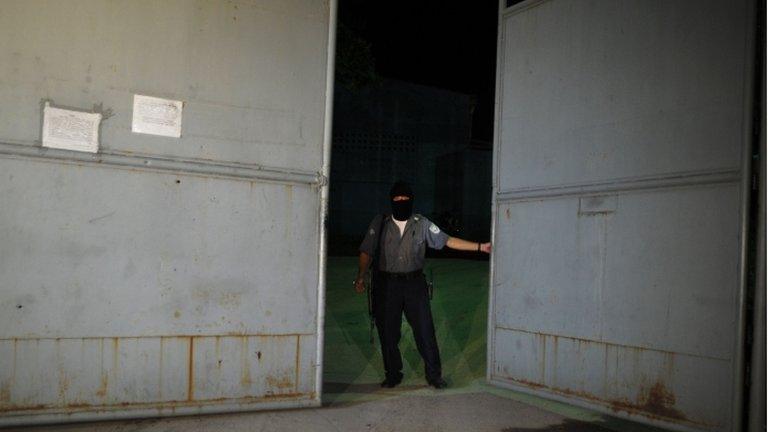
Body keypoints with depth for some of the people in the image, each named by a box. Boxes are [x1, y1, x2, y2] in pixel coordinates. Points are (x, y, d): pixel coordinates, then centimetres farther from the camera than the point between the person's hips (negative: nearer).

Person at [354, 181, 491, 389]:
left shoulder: (422, 224, 4)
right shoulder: (380, 223, 2)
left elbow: (448, 241, 3)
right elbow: (367, 252, 3)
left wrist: (480, 246, -2)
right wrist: (361, 278, -9)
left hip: (414, 283, 0)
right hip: (386, 284, 0)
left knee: (424, 330, 0)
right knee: (388, 332, 6)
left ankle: (434, 374, 12)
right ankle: (392, 374, 22)